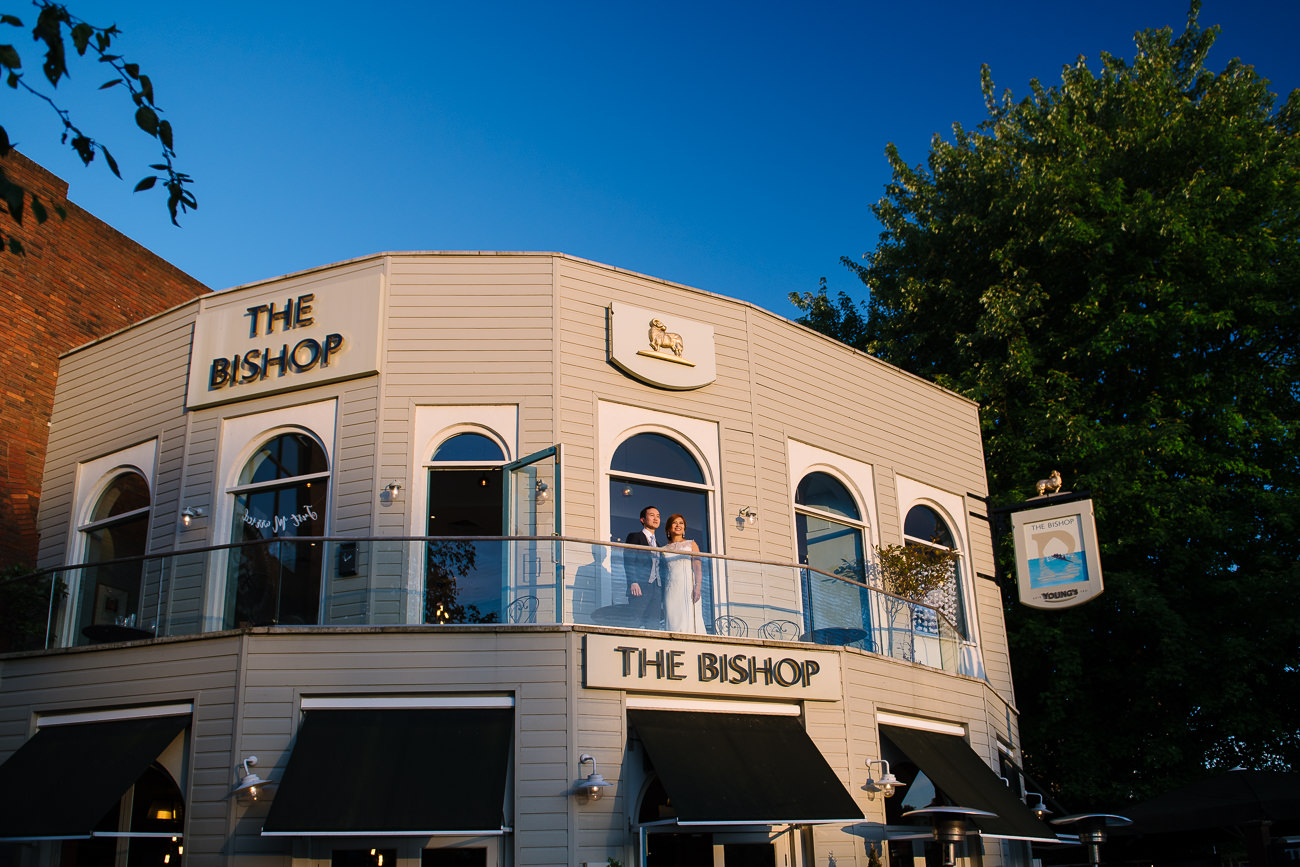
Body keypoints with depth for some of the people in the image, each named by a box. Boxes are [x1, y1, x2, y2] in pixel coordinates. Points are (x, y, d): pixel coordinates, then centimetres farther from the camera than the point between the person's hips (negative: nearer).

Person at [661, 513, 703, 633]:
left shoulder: (691, 544, 11)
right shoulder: (664, 549, 16)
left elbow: (698, 568, 2)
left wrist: (697, 587, -11)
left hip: (688, 586, -2)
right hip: (671, 589, 2)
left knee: (689, 619, -11)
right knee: (673, 621, -7)